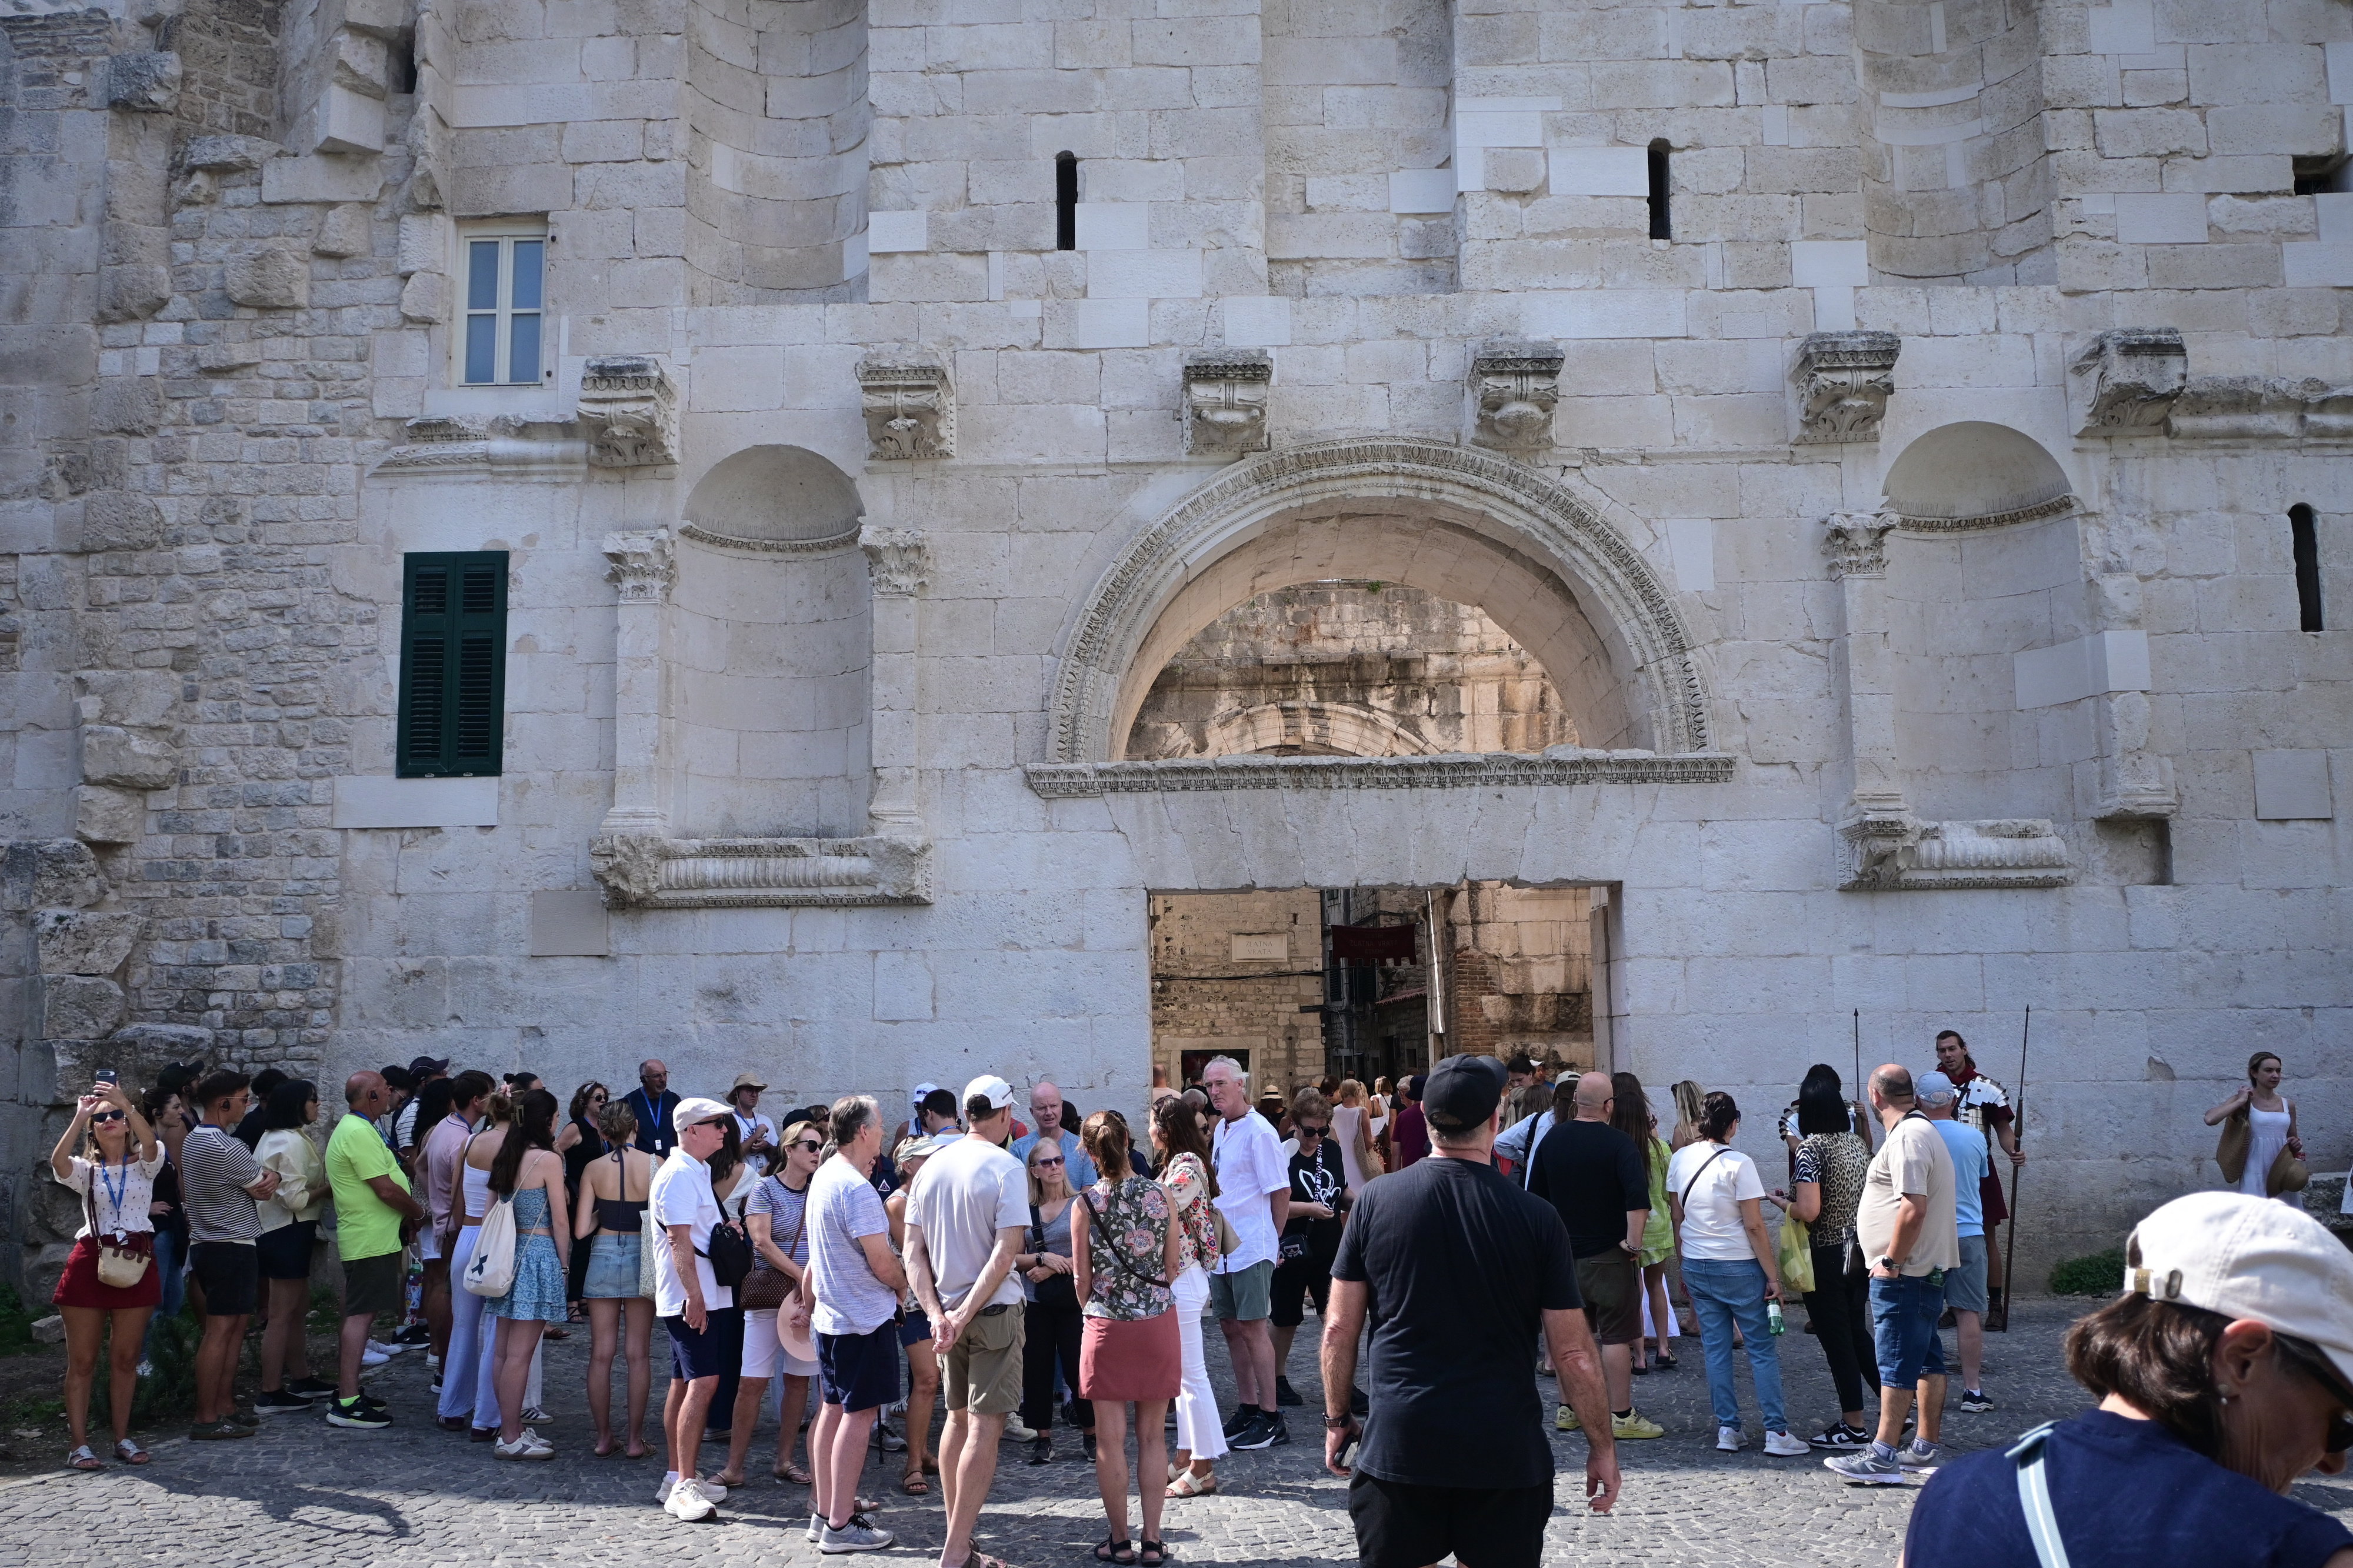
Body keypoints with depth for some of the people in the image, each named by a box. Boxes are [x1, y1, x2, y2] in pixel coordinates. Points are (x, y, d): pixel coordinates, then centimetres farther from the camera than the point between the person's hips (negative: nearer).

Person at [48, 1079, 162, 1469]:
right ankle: (79, 1445, 3)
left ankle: (122, 1438, 14)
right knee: (82, 1360, 0)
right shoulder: (85, 1169, 9)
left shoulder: (144, 1164, 8)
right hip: (91, 1261, 0)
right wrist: (79, 1117, -22)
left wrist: (125, 1103, -29)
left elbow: (150, 1143, -17)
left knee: (125, 1358, 6)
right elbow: (58, 1161, -14)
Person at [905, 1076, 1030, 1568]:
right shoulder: (1006, 1168, -12)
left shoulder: (933, 1166, 5)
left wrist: (939, 1314, -4)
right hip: (994, 1311, -6)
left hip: (946, 1312, 6)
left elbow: (913, 1251, 3)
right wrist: (965, 1314, -17)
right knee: (985, 1428, -3)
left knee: (958, 1420, 17)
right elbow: (1005, 1253, -19)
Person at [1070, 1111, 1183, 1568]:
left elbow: (1083, 1281, -3)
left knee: (1110, 1441, 8)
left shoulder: (1086, 1204, -9)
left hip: (1108, 1326, -2)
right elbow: (1172, 1268, 2)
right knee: (1153, 1436, 11)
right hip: (1159, 1323, 2)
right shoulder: (1160, 1195, -4)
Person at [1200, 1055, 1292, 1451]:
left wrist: (1269, 1240, -2)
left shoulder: (1258, 1132, -13)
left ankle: (1270, 1418, 3)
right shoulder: (1220, 1130, 12)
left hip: (1250, 1248, -8)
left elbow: (1281, 1191, -11)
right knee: (1231, 1327, 12)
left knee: (1253, 1328, -5)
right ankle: (1248, 1408, 22)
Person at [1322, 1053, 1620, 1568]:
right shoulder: (1536, 1217, -6)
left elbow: (1339, 1328, 2)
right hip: (1505, 1451, -1)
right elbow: (1574, 1352, -3)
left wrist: (1337, 1418, 14)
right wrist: (1602, 1445, 8)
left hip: (1397, 1444, 1)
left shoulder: (1376, 1201, -3)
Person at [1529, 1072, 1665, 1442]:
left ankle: (1567, 1410, 21)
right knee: (1617, 1336, 1)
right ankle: (1621, 1416, 4)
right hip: (1608, 1255, -5)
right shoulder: (1619, 1143, -14)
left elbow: (1535, 1196, 11)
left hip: (1565, 1254, 5)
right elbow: (1638, 1198, -26)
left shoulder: (1551, 1140, 3)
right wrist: (1633, 1242, -17)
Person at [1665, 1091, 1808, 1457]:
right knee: (1763, 1350, 3)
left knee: (1716, 1350, 10)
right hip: (1738, 1268, -5)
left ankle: (1727, 1430, 12)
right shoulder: (1738, 1164, -15)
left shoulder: (1680, 1159, 2)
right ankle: (1776, 1433, 3)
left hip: (1696, 1267, 5)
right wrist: (1773, 1276, -8)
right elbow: (1754, 1226, -14)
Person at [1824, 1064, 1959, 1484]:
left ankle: (1882, 1456, -6)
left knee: (1896, 1363, -8)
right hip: (1929, 1268, 11)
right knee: (1927, 1359, 13)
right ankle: (1925, 1449, 20)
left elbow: (1913, 1208, -26)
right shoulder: (1922, 1129, 17)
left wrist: (1891, 1261, -18)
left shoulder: (1907, 1138, -18)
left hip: (1904, 1273, -11)